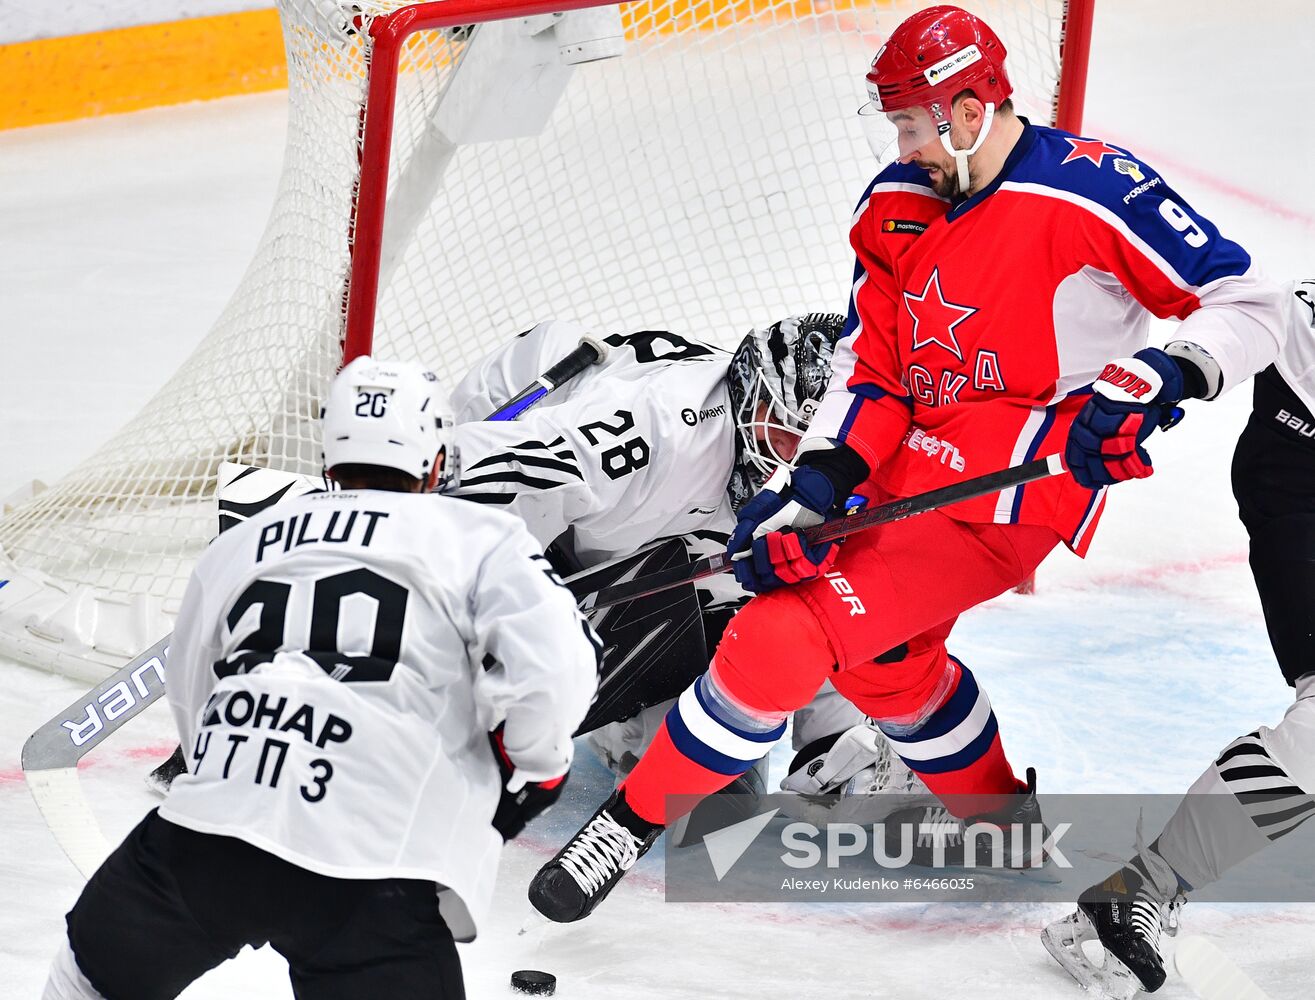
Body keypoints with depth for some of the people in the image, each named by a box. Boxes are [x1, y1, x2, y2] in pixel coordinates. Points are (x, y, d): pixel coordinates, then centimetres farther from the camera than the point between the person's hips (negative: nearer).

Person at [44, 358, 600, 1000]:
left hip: (205, 838, 5)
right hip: (373, 881, -4)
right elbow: (554, 662, -7)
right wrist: (536, 768, 11)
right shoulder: (480, 537, 9)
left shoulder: (238, 545, 24)